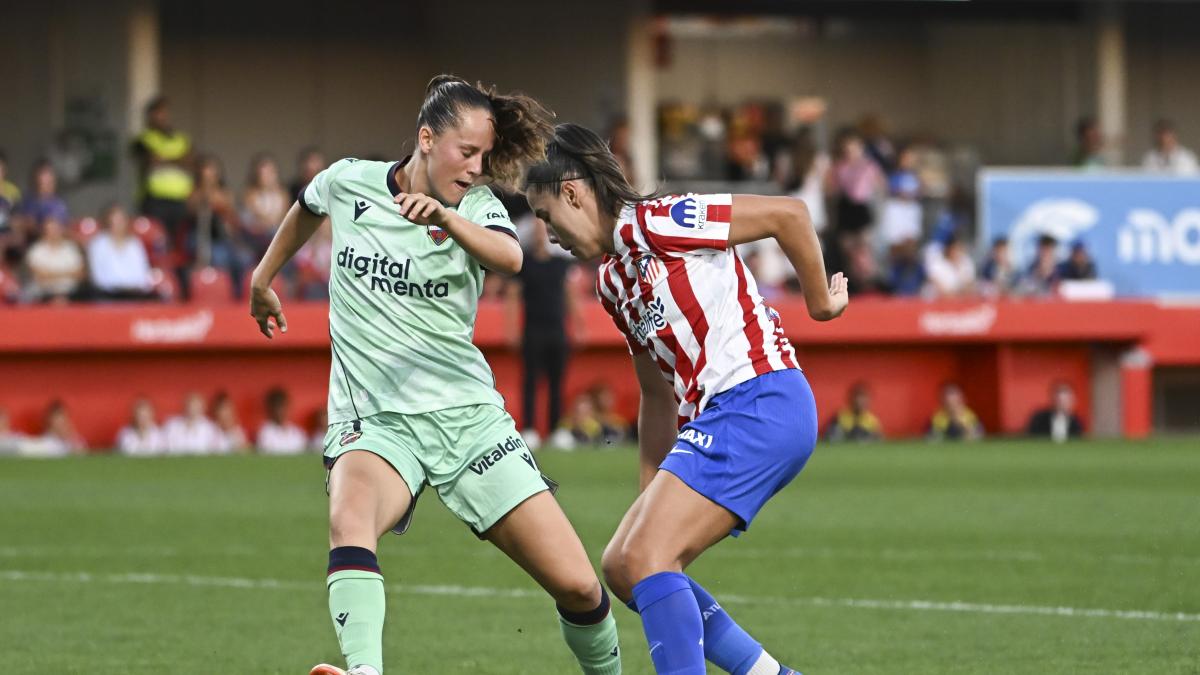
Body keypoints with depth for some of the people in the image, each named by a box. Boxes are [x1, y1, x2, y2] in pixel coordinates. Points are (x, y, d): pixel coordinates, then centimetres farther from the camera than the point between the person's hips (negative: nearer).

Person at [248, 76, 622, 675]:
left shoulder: (476, 207, 0)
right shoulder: (347, 183, 4)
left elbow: (509, 258, -25)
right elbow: (306, 209, 29)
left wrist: (446, 218, -44)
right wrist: (262, 280, 41)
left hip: (469, 416, 1)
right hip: (374, 420, -1)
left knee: (578, 586, -6)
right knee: (350, 519, -37)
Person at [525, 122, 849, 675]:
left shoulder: (649, 223, -9)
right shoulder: (611, 282, 19)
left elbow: (789, 214, -11)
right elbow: (659, 395, 25)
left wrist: (821, 302, -1)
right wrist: (651, 496, 24)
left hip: (761, 405, -10)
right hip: (716, 417, 10)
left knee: (645, 558, -19)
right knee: (622, 566, 10)